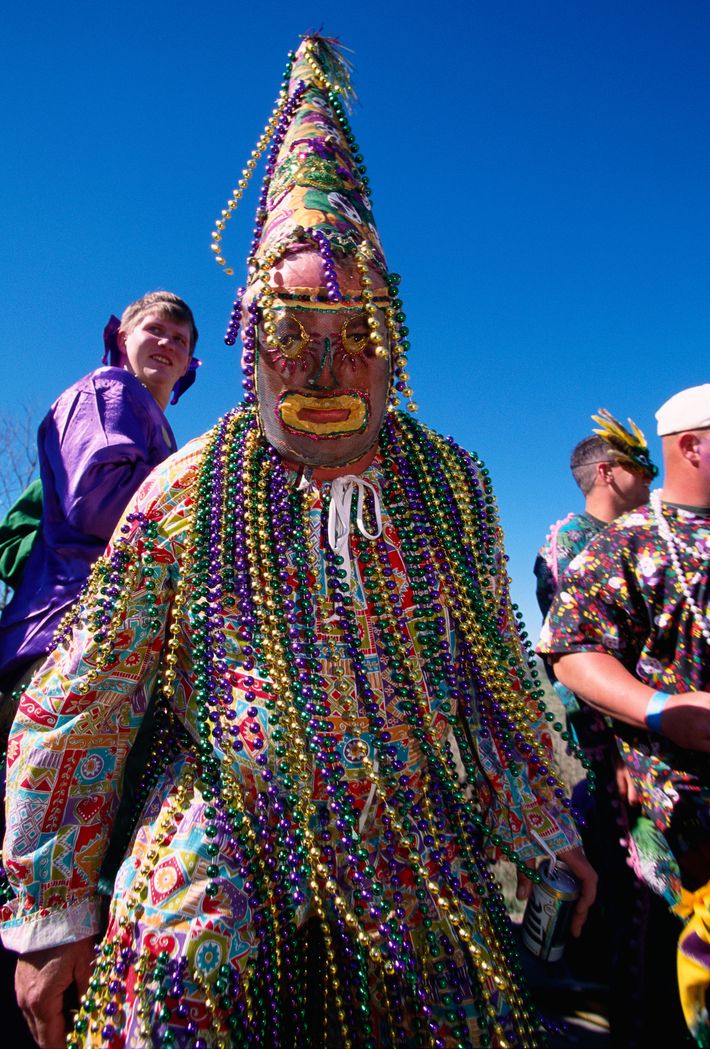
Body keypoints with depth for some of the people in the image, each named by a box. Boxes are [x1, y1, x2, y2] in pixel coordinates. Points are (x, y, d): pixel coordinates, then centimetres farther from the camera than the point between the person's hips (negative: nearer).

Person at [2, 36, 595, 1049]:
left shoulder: (453, 483, -3)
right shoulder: (187, 494, -10)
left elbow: (496, 670, 7)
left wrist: (543, 830, 13)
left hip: (416, 874, 3)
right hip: (220, 880, -1)